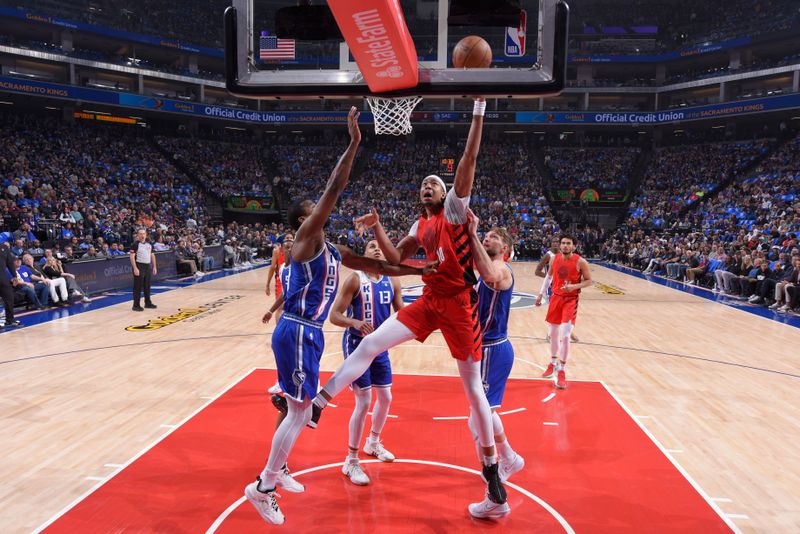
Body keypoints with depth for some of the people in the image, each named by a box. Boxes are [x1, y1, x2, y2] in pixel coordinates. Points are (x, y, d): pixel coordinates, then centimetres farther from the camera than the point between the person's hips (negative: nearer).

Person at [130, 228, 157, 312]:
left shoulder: (149, 244, 11)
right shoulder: (135, 244, -9)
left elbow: (152, 255, 17)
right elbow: (132, 257, -13)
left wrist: (154, 267, 11)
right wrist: (135, 268, -21)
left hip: (148, 266, 6)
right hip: (139, 266, -6)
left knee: (147, 286, 13)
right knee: (138, 287, -4)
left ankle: (148, 303, 24)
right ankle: (136, 305, 1)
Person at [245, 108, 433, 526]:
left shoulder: (333, 251, 15)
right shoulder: (306, 236, -10)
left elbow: (376, 266, 17)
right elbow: (334, 188, -20)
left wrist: (420, 271, 13)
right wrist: (354, 142, -20)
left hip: (307, 332, 9)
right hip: (297, 332, -9)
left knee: (301, 407, 18)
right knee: (300, 411, -3)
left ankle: (276, 470, 35)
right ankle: (262, 487, 10)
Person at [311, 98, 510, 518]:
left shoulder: (455, 208, -2)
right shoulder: (420, 227, 16)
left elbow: (468, 160, -12)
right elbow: (396, 259, 15)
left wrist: (478, 111, -17)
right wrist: (377, 228, 4)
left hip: (459, 304, -5)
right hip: (428, 301, 6)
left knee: (473, 385, 2)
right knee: (370, 344, -4)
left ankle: (491, 467, 17)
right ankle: (317, 404, 6)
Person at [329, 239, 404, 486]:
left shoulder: (392, 282, 0)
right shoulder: (355, 279, -15)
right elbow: (334, 315, -18)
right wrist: (355, 322, -36)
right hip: (356, 345, -6)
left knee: (386, 398, 16)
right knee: (364, 402, -8)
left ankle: (373, 442, 41)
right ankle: (351, 461, 8)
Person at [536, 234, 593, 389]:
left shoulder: (580, 262, -14)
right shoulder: (555, 258, -1)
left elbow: (589, 281, -6)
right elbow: (549, 276, 14)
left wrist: (574, 286, -23)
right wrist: (541, 294, 12)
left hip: (570, 300, -5)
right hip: (556, 297, 5)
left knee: (565, 335, -12)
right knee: (553, 333, 13)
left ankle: (561, 371, -1)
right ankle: (553, 363, 33)